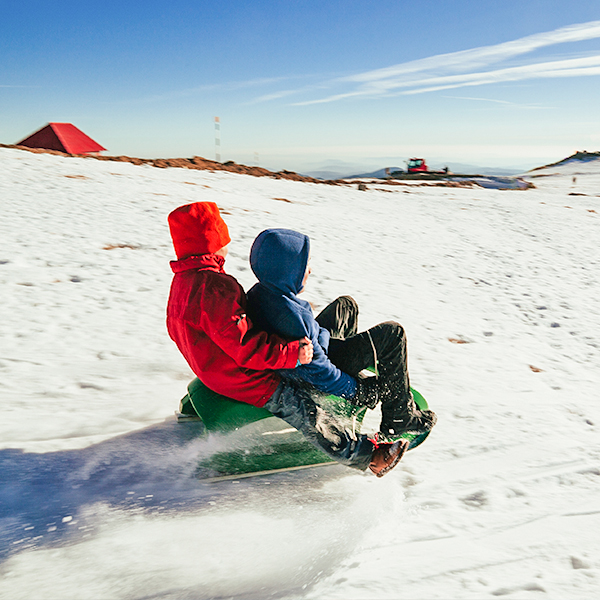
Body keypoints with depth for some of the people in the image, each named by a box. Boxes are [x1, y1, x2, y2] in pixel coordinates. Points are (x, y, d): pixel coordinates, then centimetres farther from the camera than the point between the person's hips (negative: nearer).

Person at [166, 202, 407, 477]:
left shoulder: (184, 280, 7)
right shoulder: (213, 287, -29)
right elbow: (245, 345, -30)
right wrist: (292, 353, -25)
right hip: (246, 382, -11)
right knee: (307, 412, -12)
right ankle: (367, 454, -2)